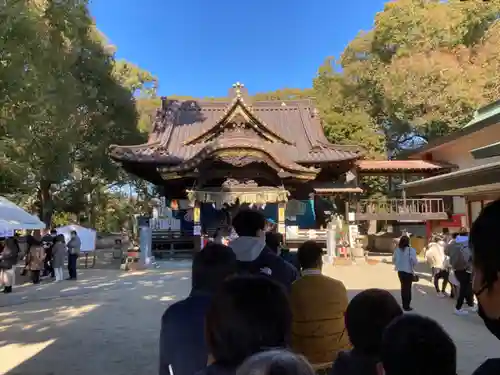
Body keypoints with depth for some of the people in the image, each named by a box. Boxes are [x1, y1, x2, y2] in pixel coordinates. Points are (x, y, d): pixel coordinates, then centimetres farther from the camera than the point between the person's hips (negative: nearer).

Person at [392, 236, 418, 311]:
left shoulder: (397, 250, -1)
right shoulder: (411, 250, -18)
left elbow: (394, 259, 7)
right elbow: (415, 261, -18)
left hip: (400, 271, 5)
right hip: (408, 271, -5)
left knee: (403, 287, 18)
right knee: (408, 288, 6)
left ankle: (404, 305, 27)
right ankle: (406, 306, 11)